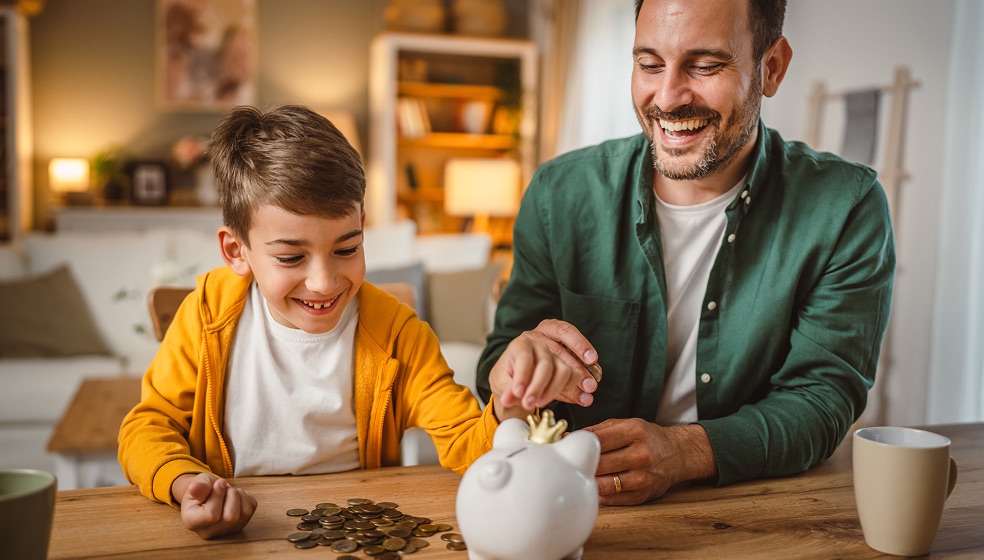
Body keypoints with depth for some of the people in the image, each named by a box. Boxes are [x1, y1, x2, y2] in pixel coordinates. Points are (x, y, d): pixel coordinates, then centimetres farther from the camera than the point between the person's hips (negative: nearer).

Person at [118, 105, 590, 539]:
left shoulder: (394, 333, -7)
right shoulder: (210, 312, -6)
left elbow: (466, 444, -10)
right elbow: (147, 427, -3)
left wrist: (507, 417, -33)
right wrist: (186, 483, -25)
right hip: (229, 535, 0)